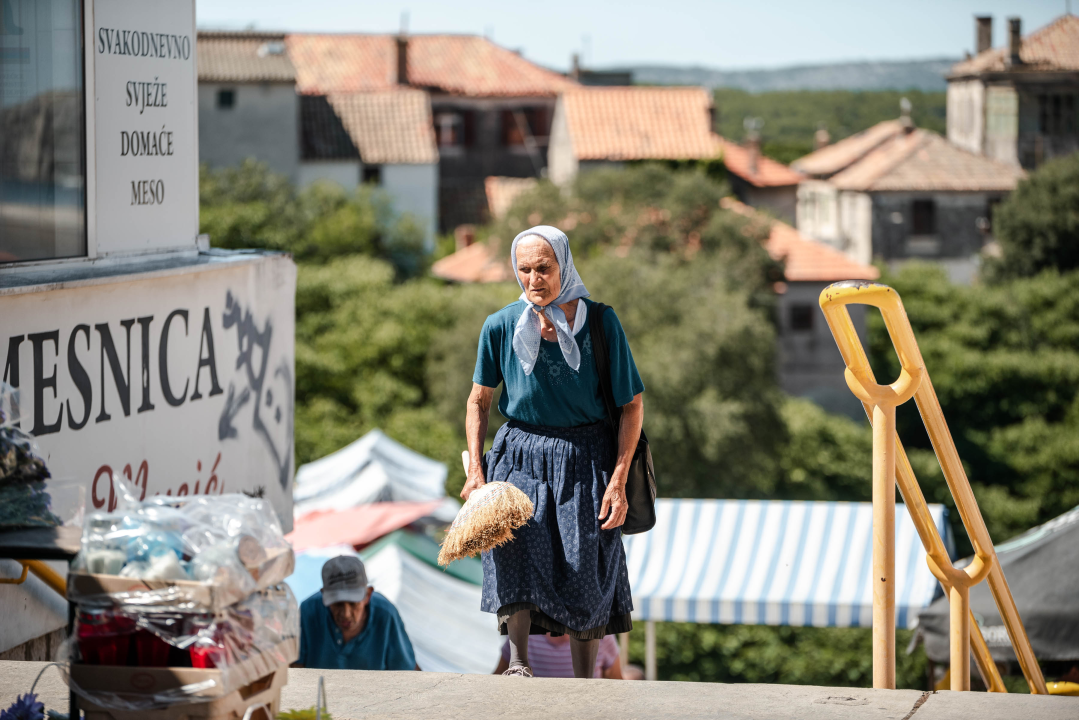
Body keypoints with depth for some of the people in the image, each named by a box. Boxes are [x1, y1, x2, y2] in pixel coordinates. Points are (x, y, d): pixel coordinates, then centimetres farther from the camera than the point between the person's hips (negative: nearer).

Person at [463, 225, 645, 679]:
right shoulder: (501, 326, -3)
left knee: (584, 577, -1)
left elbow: (632, 405, -2)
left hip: (586, 459, -1)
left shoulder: (601, 323, -7)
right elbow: (479, 401, 11)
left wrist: (618, 480, -9)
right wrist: (475, 470, 1)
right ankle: (517, 666, -24)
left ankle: (584, 684, 12)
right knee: (515, 547, -24)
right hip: (521, 457, 1)